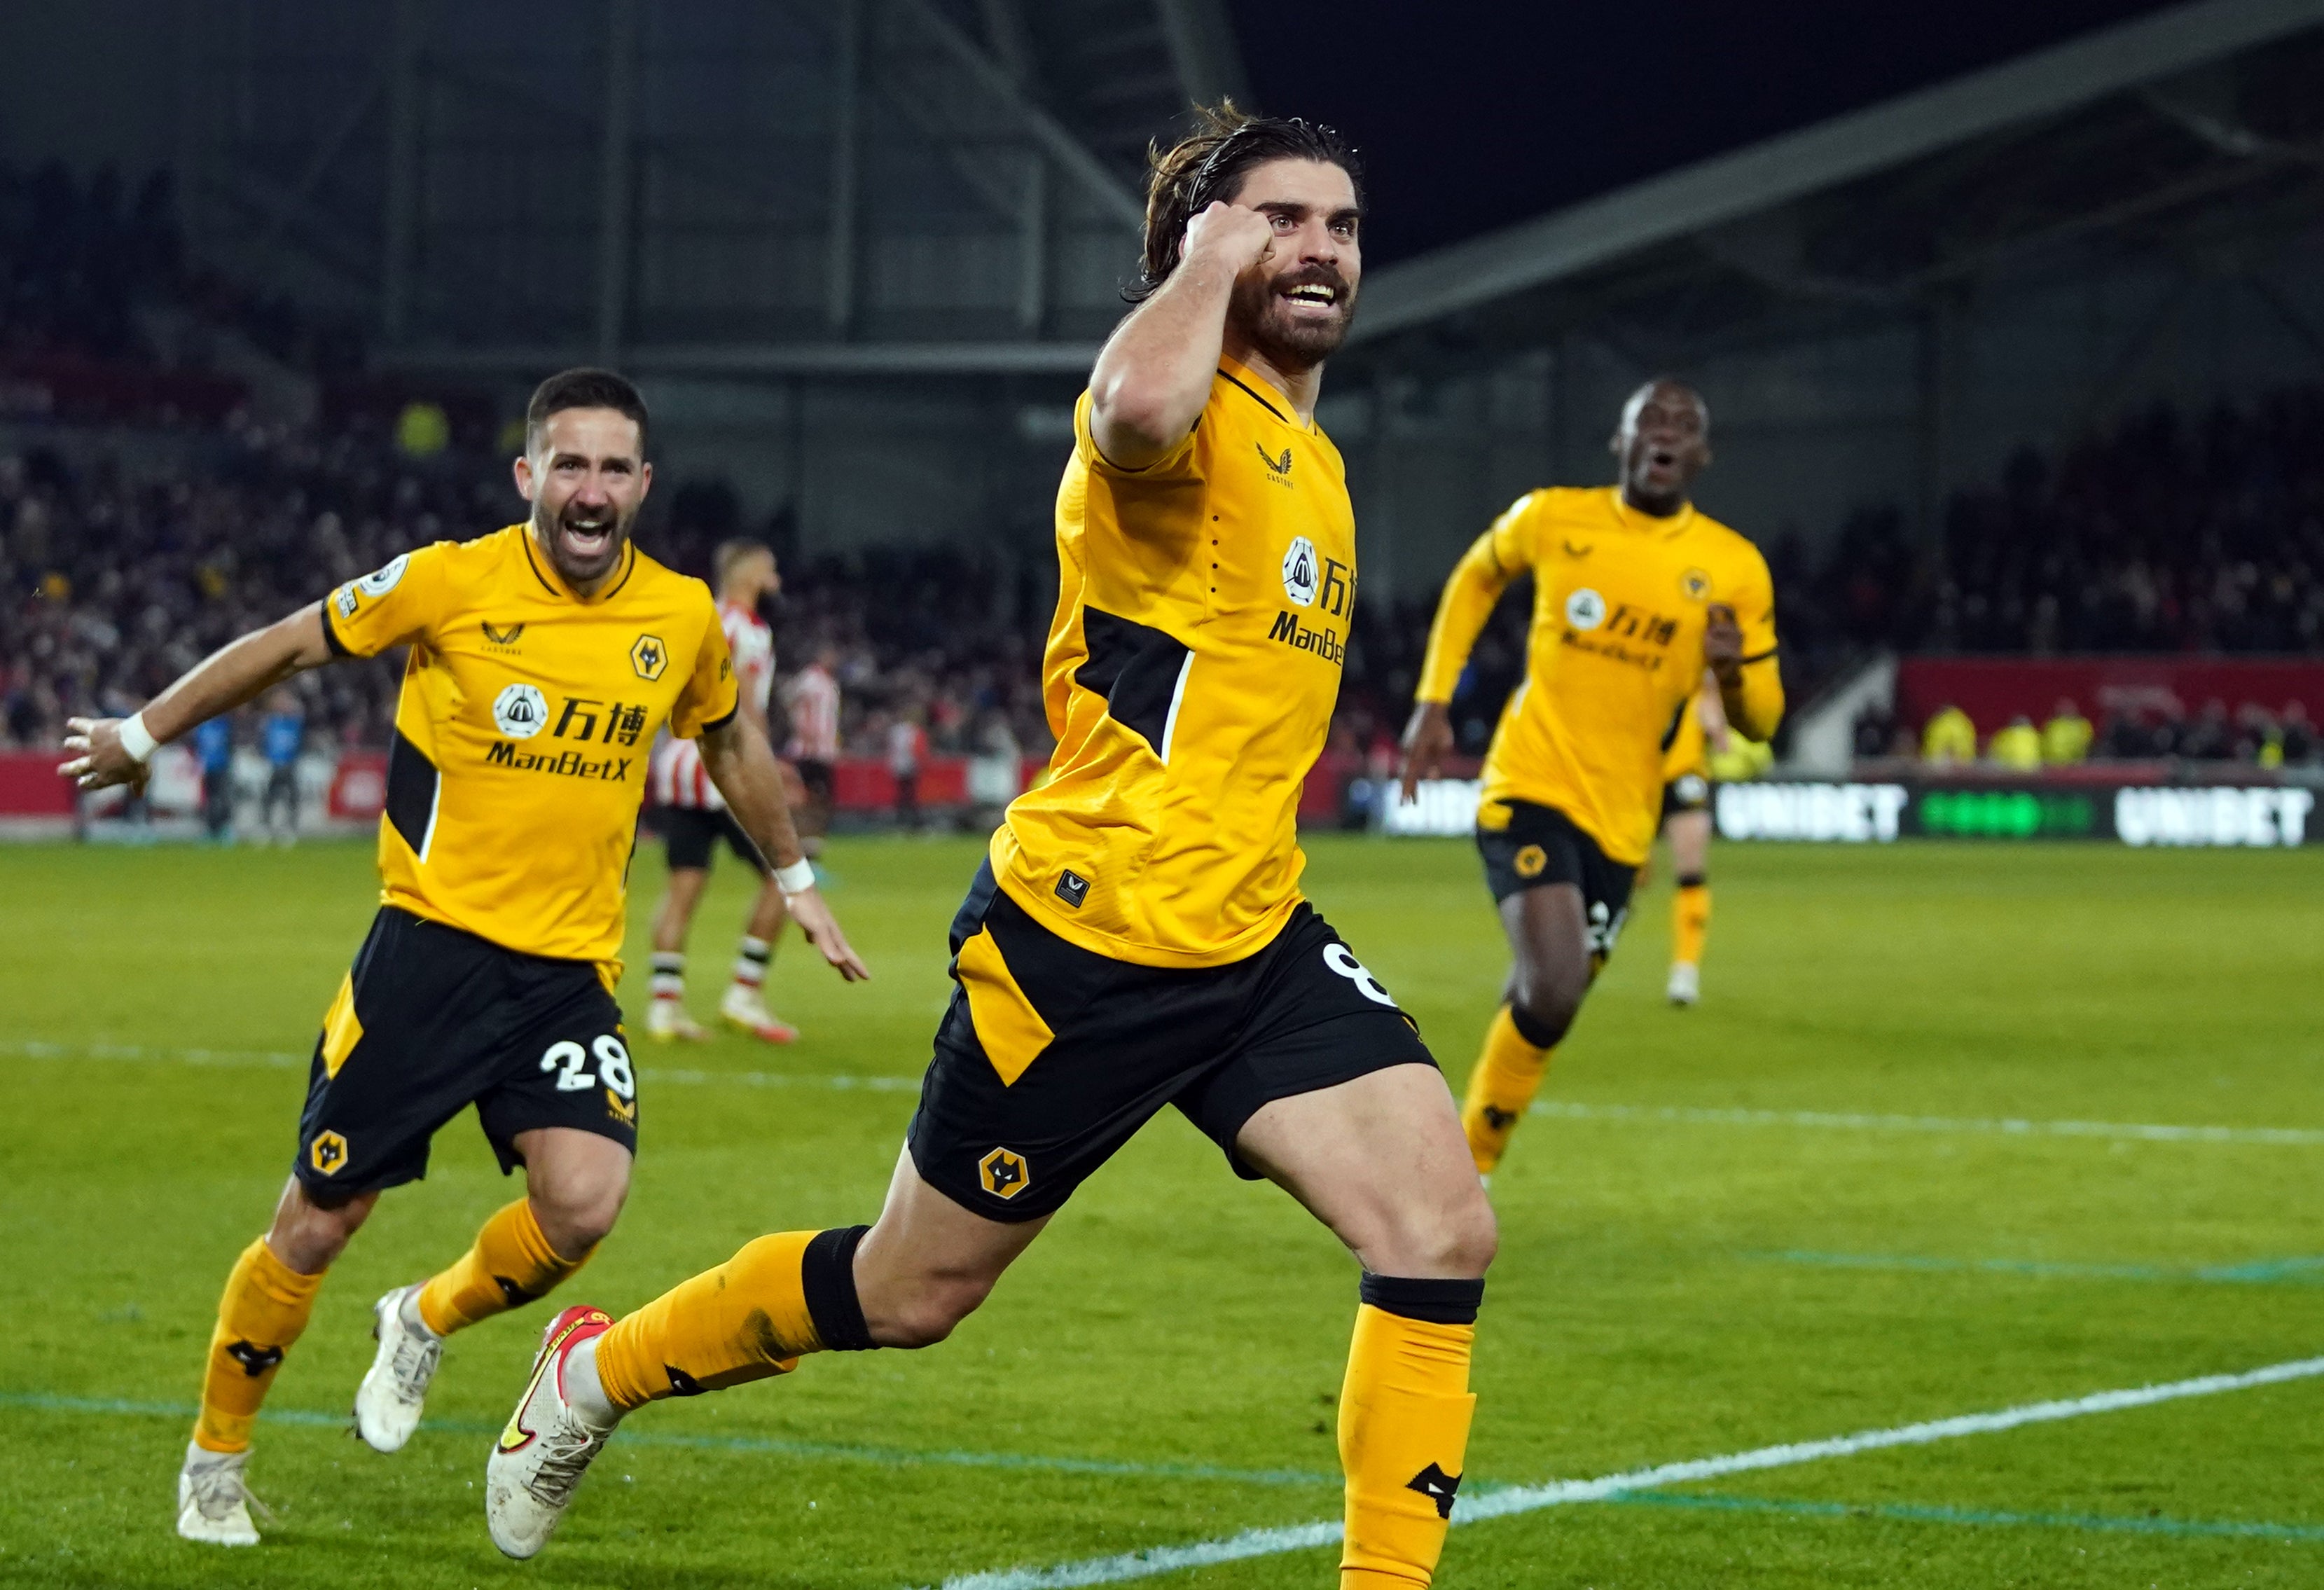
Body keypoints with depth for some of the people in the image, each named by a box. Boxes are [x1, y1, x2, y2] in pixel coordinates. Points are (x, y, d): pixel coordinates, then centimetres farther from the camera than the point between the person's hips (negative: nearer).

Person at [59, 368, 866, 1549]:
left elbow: (730, 744, 22)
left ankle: (426, 1323, 13)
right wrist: (142, 735, 14)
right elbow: (288, 648, 5)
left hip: (570, 966, 3)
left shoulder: (682, 618, 1)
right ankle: (215, 1460, 23)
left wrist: (797, 882, 30)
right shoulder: (450, 583, -9)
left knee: (584, 1204, -19)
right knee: (316, 1224, 0)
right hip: (432, 941, -2)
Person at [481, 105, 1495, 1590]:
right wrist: (1209, 260, -23)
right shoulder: (1193, 417, -13)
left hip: (1254, 939, 8)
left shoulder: (1314, 463, 16)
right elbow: (1136, 407, -42)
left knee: (1442, 1231, -13)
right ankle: (597, 1372, 33)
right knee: (909, 1292, 8)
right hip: (1085, 928, -8)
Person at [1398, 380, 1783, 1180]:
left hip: (1620, 819, 3)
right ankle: (1466, 1162, -4)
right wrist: (1433, 700, 13)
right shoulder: (1551, 519, -1)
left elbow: (1761, 718, 5)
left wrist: (1732, 671, -18)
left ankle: (1469, 1165, 31)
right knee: (1554, 986, -22)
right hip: (1529, 790, -3)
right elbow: (1475, 579, 20)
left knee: (1550, 997, 8)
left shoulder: (1735, 568, -1)